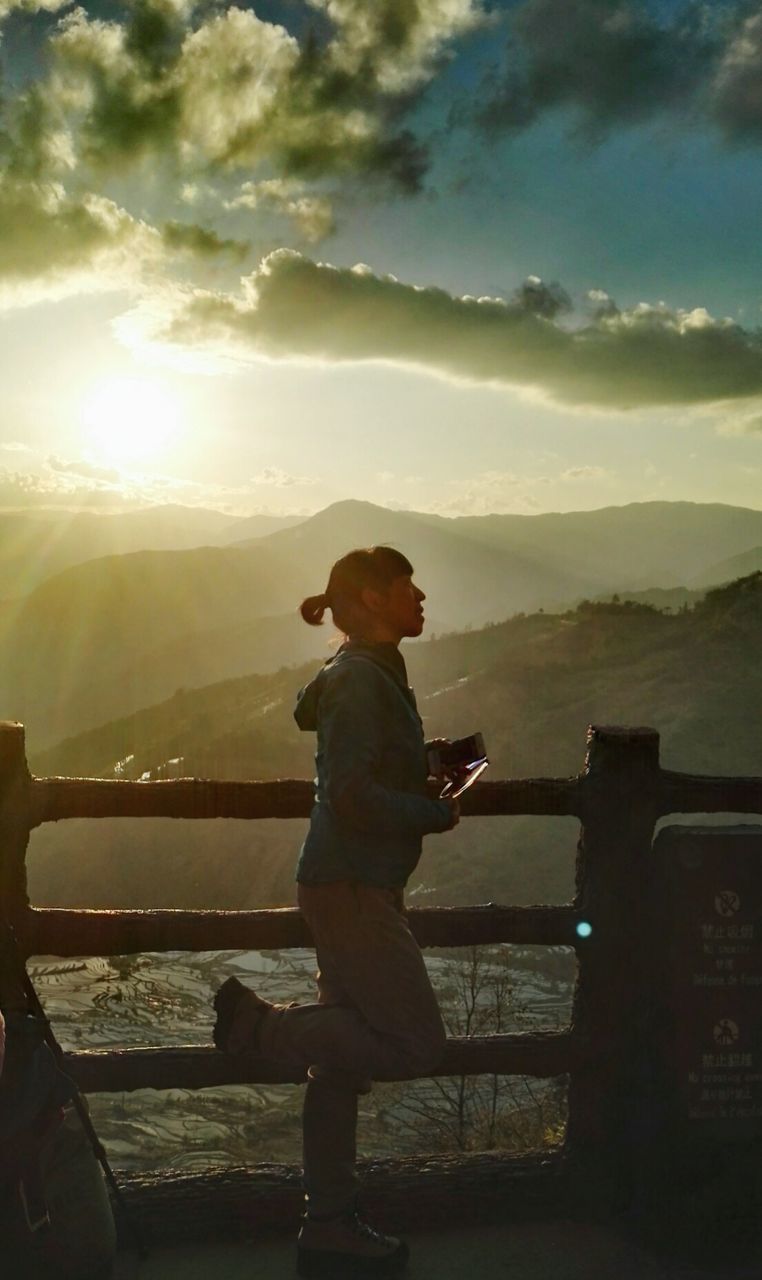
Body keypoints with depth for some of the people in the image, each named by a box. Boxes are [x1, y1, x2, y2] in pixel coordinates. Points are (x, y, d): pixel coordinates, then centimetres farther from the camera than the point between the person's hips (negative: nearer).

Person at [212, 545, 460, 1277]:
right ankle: (257, 1022, -2)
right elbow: (351, 797, -23)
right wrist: (439, 814, -11)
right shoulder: (360, 679, -14)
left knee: (343, 1063, 13)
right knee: (414, 1045, -9)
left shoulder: (371, 674, 16)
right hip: (351, 887, -10)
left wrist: (429, 765, 9)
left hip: (353, 886, 10)